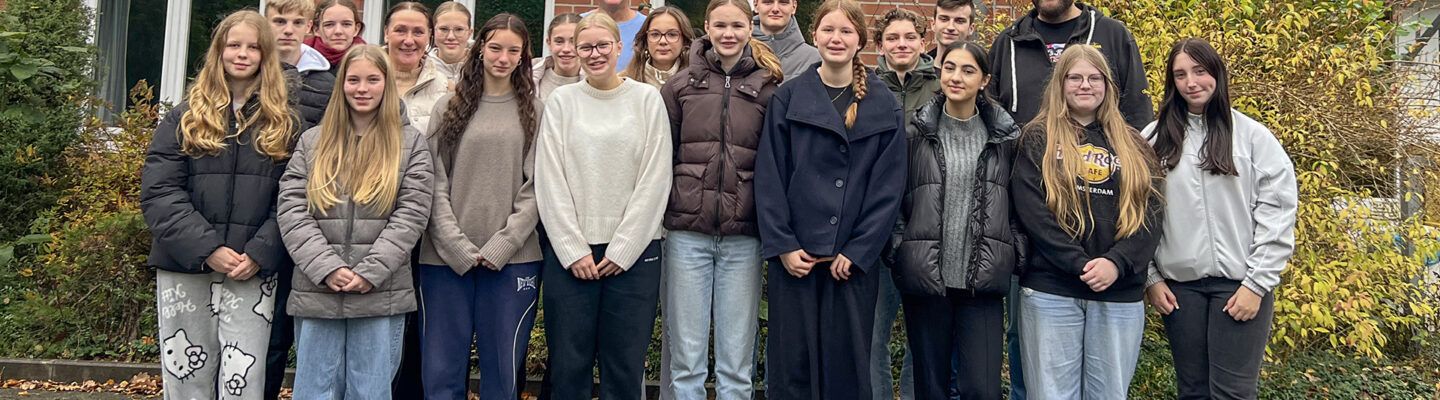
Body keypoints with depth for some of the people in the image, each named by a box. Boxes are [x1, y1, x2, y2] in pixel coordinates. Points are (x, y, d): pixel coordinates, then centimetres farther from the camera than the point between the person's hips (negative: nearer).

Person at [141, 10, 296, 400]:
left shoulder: (284, 122, 8)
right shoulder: (185, 117, 7)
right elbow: (159, 193, -3)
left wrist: (260, 254, -14)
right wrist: (207, 249, -14)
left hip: (253, 271, -1)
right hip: (186, 268, 1)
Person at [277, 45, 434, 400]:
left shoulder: (410, 144, 5)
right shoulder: (312, 142, 11)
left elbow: (411, 215, -4)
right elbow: (292, 211, 2)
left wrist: (370, 272, -13)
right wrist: (326, 269, -11)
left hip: (381, 296, -2)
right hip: (317, 293, 2)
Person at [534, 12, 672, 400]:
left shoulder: (647, 98, 3)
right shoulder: (561, 100, 6)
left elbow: (655, 180, -2)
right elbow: (550, 182, 1)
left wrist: (621, 251, -7)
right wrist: (574, 250, -7)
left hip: (633, 252, -1)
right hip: (571, 251, 1)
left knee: (625, 367, 3)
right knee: (568, 367, 4)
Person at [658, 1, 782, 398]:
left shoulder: (768, 87, 4)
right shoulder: (681, 84, 6)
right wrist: (658, 214, 3)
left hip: (743, 238, 0)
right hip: (687, 234, 0)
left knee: (737, 361, 5)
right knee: (686, 356, 5)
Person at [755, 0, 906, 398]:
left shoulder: (884, 107, 4)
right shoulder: (787, 99, 3)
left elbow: (888, 188, 0)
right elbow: (769, 179, -1)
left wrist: (858, 252, -8)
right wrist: (782, 245, -8)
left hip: (855, 258, 0)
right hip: (794, 256, 0)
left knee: (847, 365, 6)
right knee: (791, 363, 4)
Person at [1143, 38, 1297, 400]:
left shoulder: (1253, 135, 0)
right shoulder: (1154, 139, 6)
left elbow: (1277, 213, -3)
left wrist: (1258, 282, -7)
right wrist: (1150, 277, 2)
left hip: (1240, 283, -2)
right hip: (1179, 284, 2)